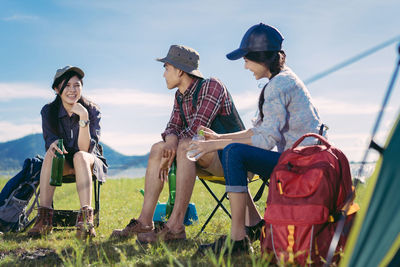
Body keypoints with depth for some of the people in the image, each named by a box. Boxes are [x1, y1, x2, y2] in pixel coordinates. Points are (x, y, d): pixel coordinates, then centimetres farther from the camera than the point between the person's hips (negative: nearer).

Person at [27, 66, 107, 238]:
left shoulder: (92, 111, -13)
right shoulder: (49, 111, -5)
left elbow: (85, 148, -22)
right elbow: (50, 140, -11)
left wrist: (83, 117, -34)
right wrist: (54, 144, -36)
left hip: (91, 163, -2)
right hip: (63, 164, 2)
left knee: (80, 156, -36)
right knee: (51, 154, -31)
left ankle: (86, 218, -49)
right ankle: (44, 218, -37)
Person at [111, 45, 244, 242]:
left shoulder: (212, 86, -14)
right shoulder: (180, 96, 12)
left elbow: (197, 129, -22)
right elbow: (173, 127, 8)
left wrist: (171, 154, -18)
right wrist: (171, 141, -17)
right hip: (203, 158, 8)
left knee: (187, 146, -33)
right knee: (157, 148, -5)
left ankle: (175, 226, -37)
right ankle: (145, 222, -11)